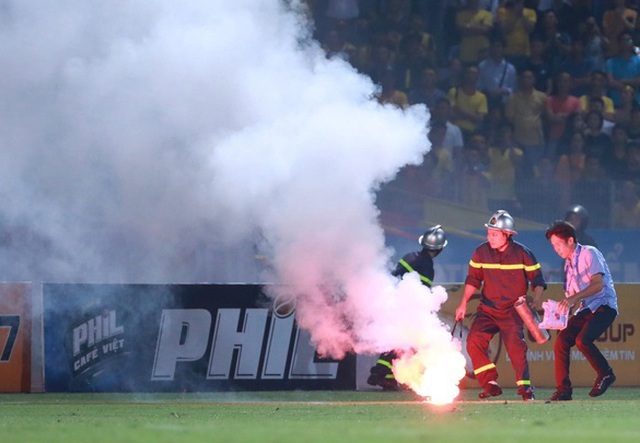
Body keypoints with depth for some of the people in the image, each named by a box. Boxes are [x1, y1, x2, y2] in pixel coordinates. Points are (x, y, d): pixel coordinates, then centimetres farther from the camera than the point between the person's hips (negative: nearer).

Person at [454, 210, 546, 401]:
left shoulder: (522, 253, -7)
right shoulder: (481, 252, 1)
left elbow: (537, 278, 0)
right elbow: (473, 279, 11)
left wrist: (536, 299, -16)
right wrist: (463, 304, 5)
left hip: (513, 311, -3)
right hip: (487, 309, 3)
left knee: (515, 346, -21)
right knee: (474, 341, -17)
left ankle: (525, 388, -14)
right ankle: (490, 384, -10)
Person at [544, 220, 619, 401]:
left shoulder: (589, 254, -9)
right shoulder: (568, 264, 16)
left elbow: (598, 284, -22)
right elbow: (570, 294, 20)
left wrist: (574, 297, -33)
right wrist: (561, 308, 1)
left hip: (603, 305, -8)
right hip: (585, 309, 8)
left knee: (582, 340, -28)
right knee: (561, 341, -9)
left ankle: (606, 374, -7)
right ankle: (563, 390, -5)